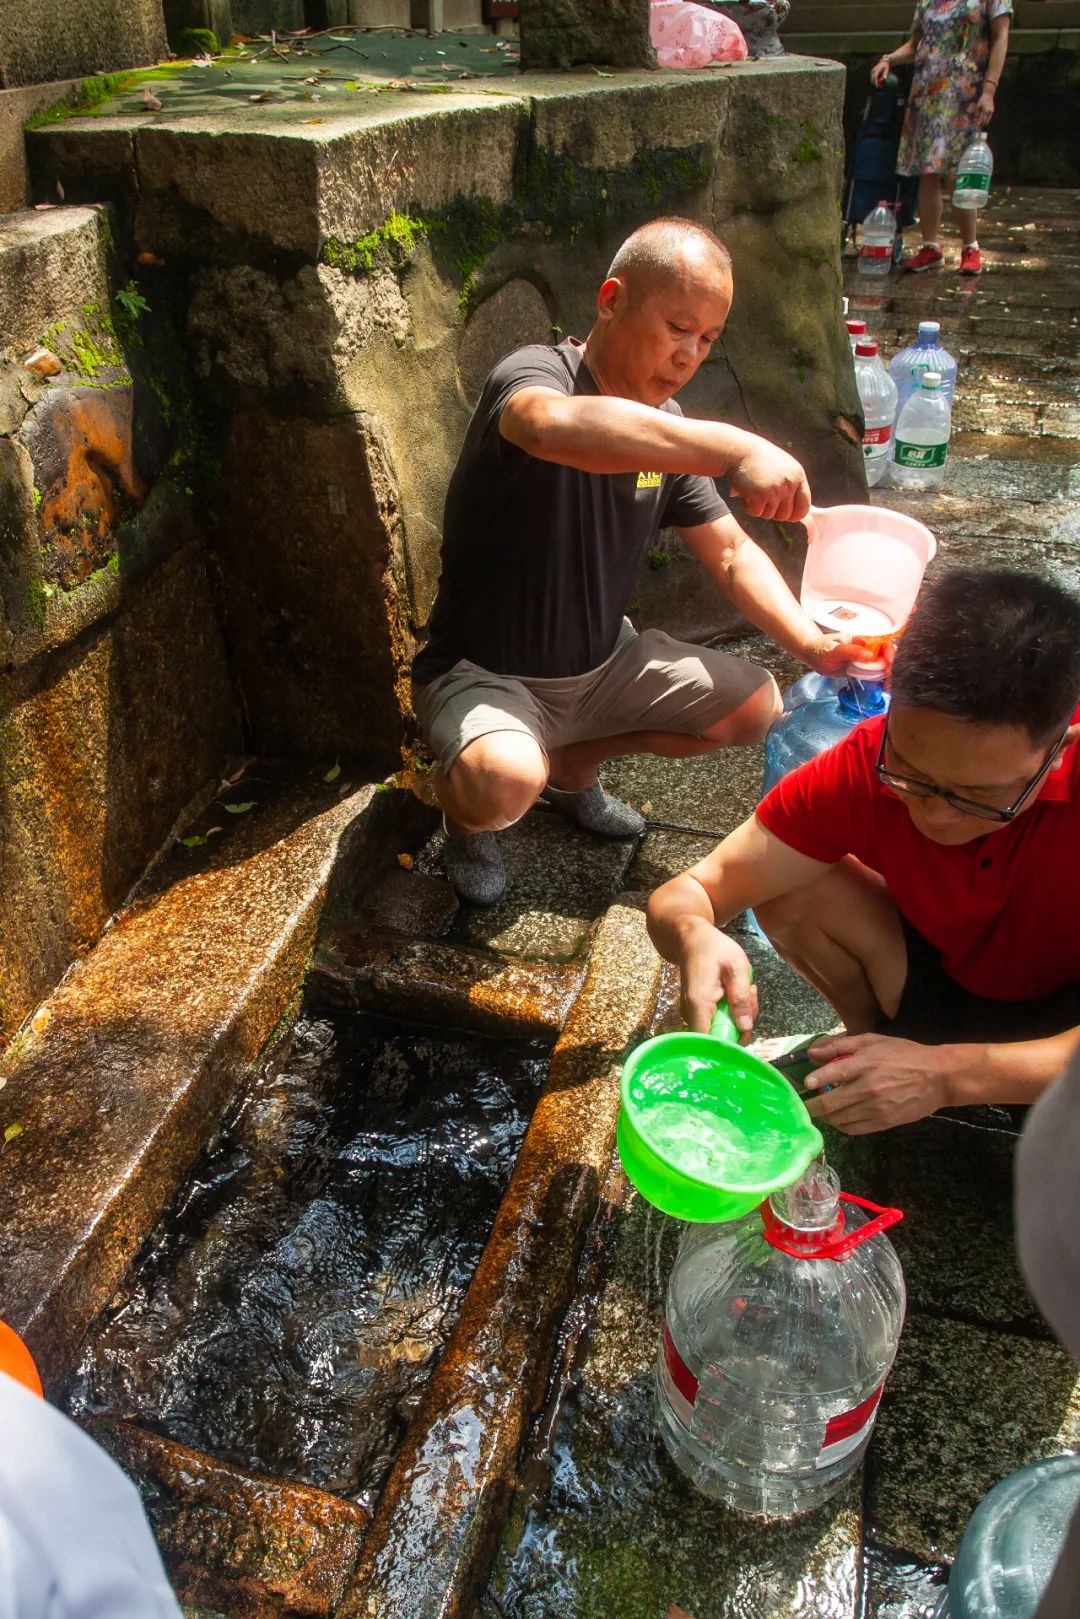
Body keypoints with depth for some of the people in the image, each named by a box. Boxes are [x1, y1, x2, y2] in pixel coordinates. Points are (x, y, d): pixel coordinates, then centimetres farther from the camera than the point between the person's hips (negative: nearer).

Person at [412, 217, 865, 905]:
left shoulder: (667, 429, 1)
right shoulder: (533, 374, -21)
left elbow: (732, 552, 3)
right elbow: (555, 425, -47)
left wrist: (811, 643, -14)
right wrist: (734, 448, -55)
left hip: (602, 665, 7)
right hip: (482, 674, -7)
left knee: (755, 705, 0)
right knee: (505, 780, -37)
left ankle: (574, 763, 19)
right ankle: (468, 818, 3)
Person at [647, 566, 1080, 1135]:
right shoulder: (867, 763, -24)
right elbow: (686, 894, -23)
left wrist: (949, 1072, -44)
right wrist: (694, 937, -45)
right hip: (943, 976, 3)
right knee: (789, 891, -20)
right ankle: (877, 1037, 6)